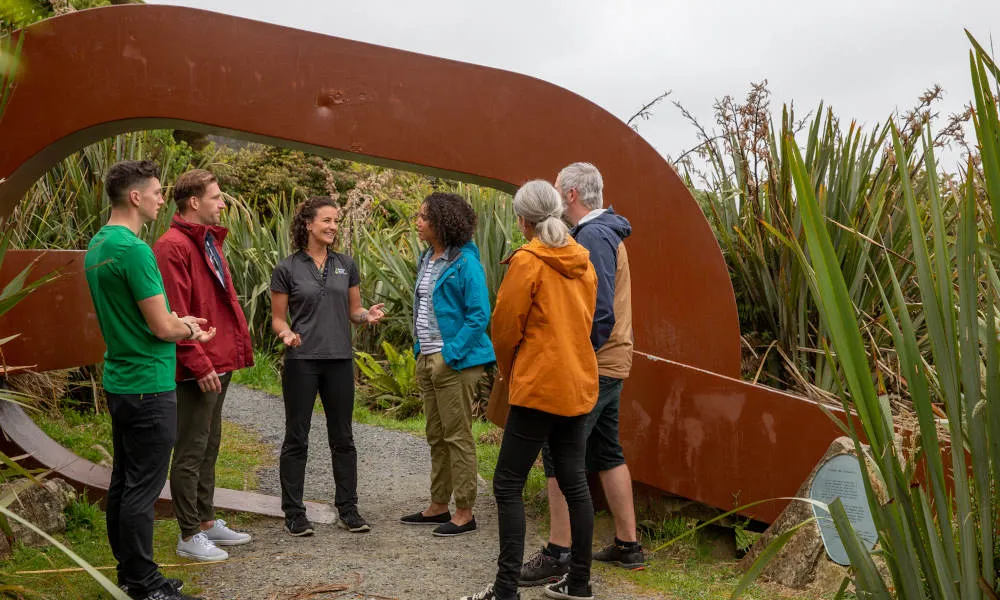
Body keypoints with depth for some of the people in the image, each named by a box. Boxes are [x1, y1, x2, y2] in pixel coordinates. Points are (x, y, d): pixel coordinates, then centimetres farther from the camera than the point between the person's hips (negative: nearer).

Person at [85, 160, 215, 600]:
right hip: (148, 385, -10)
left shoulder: (96, 246, 10)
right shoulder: (134, 250, -19)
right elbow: (162, 327, -19)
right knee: (143, 488, -2)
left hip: (119, 380, 10)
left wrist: (177, 319, 11)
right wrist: (189, 331, 2)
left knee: (123, 481, 15)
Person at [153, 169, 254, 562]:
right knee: (191, 452, 0)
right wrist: (199, 364, -21)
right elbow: (174, 316, -20)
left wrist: (237, 346, 14)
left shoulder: (209, 241, 16)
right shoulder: (173, 246, -15)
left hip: (219, 363, 10)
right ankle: (189, 536, 10)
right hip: (198, 369, -10)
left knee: (209, 447, 17)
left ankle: (207, 522, 29)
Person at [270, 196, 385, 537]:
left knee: (342, 438, 8)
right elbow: (277, 318, 2)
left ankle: (348, 511, 18)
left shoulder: (346, 265, 8)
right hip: (301, 360, -3)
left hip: (340, 360, 3)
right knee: (297, 438, 3)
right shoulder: (287, 270, -2)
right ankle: (294, 514, 13)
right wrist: (286, 334, -19)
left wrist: (368, 315, -9)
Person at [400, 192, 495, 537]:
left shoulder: (465, 263, -14)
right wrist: (420, 351, 12)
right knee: (436, 436, 16)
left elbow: (479, 316, -16)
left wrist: (450, 355, -19)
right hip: (427, 360, 9)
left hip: (454, 362, -9)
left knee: (457, 437, -1)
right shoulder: (427, 259, 12)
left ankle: (464, 513, 9)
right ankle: (439, 505, 28)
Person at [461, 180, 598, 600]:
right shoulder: (582, 262, 10)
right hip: (578, 386, 8)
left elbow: (505, 327, -9)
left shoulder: (527, 261, -11)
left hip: (539, 386, -7)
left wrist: (507, 371, 11)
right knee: (574, 483, 12)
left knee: (508, 485, -1)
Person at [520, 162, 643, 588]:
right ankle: (628, 545, 23)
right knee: (607, 453, 15)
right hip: (610, 363, 10)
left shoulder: (593, 236, -16)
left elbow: (599, 312, -23)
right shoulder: (605, 233, 16)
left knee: (560, 456, -5)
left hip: (591, 366, -10)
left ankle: (558, 553, 1)